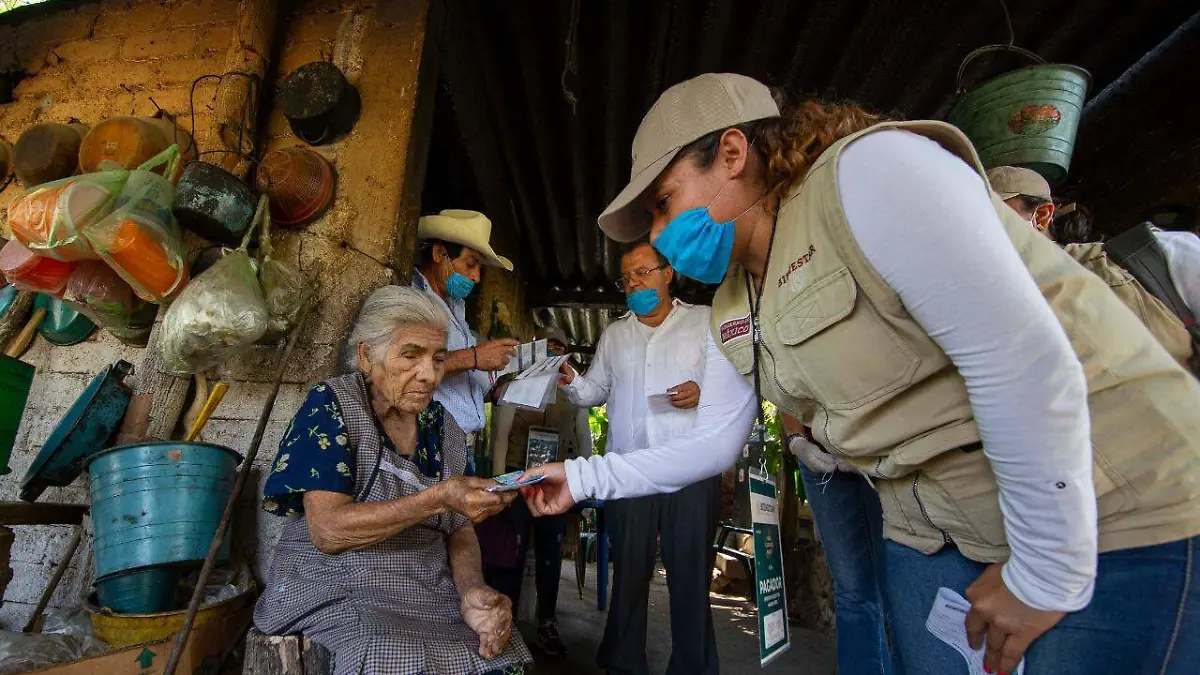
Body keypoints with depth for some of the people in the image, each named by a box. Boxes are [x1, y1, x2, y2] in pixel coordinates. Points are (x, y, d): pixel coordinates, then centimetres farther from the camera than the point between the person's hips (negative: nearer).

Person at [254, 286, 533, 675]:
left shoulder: (443, 428, 6)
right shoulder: (331, 405, -8)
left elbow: (460, 529, 4)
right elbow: (327, 530, -17)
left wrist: (472, 591, -16)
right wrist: (439, 499, -27)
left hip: (431, 596, 4)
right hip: (338, 594, -3)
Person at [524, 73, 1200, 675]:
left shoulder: (868, 171, -21)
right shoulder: (732, 313, 4)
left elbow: (1029, 363, -25)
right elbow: (712, 442, 9)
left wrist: (1044, 574, -16)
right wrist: (583, 476, 7)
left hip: (1112, 504, -6)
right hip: (932, 527, 7)